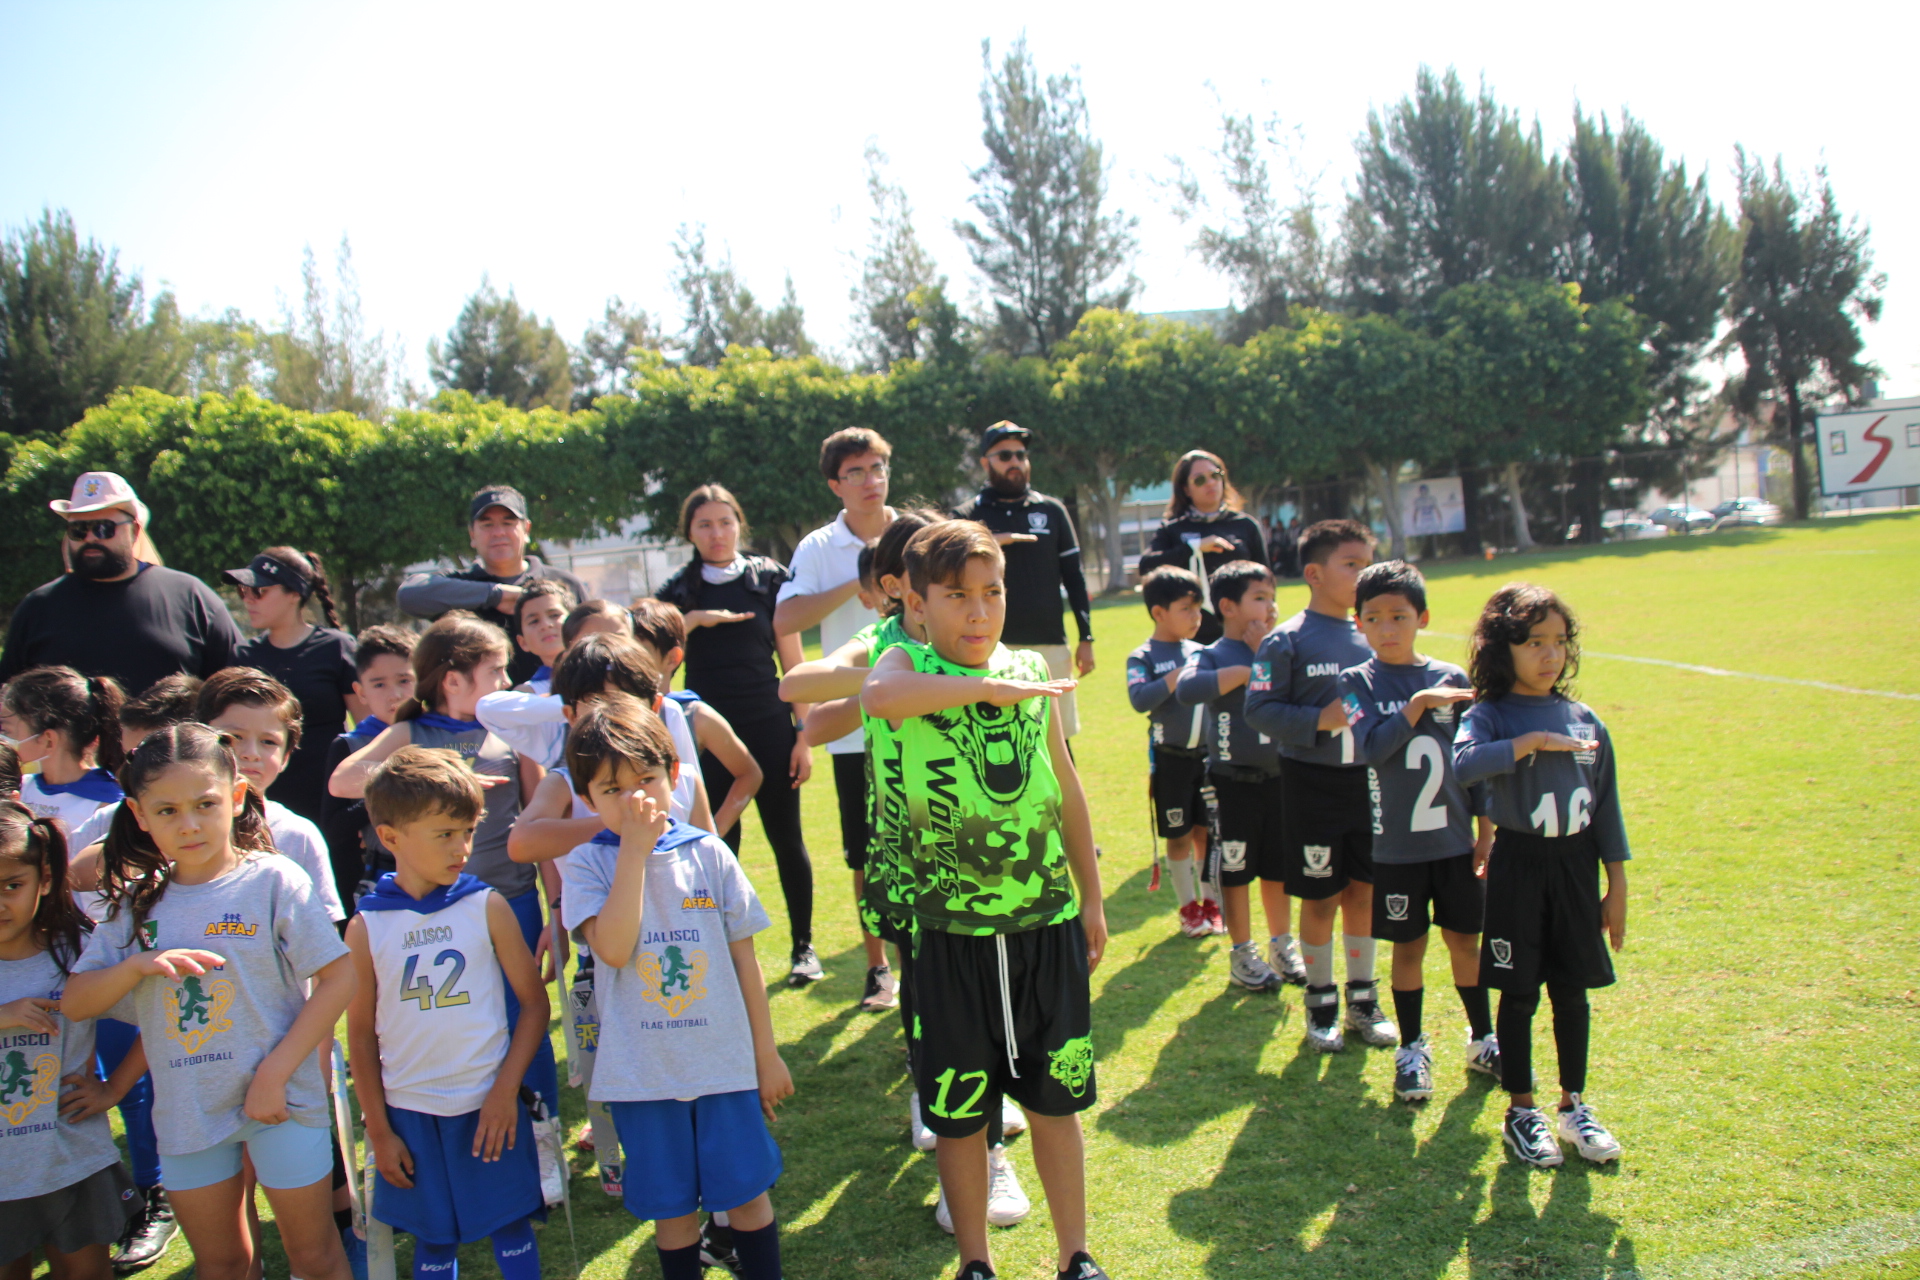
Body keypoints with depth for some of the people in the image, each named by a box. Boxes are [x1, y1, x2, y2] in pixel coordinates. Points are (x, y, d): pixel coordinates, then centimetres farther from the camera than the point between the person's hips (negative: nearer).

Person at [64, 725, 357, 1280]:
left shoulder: (274, 881, -12)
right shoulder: (137, 901, 2)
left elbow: (339, 977, -14)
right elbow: (74, 1002, 3)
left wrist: (275, 1073, -17)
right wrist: (140, 964, -16)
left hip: (281, 1103, -4)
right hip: (186, 1110, 4)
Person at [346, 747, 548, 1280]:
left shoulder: (486, 908, -6)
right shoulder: (366, 927, -4)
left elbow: (534, 1002, -2)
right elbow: (361, 1035, 1)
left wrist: (506, 1089, -8)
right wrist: (378, 1132, 2)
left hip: (489, 1104, 0)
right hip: (411, 1114, 1)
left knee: (512, 1229, 9)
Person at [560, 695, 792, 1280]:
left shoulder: (709, 854, -2)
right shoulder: (588, 864, -5)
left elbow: (744, 958, 4)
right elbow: (613, 947, -22)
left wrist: (766, 1054, 6)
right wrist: (634, 851, -20)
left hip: (726, 1062, 1)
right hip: (641, 1072, -1)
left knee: (747, 1192, 10)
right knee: (672, 1205, 12)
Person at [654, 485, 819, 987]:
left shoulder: (769, 578, 1)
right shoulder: (678, 592, 5)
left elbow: (793, 663, 2)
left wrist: (803, 733, -2)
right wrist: (692, 620, -16)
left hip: (769, 729, -1)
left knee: (786, 839, 6)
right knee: (719, 846, 5)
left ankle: (803, 946, 20)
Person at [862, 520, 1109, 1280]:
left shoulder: (1029, 670, 4)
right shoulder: (909, 665, -7)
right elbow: (878, 696, -34)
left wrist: (1091, 896, 16)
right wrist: (989, 686, -26)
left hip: (1047, 921, 3)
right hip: (953, 931, -3)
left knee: (1055, 1098, 15)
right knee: (959, 1110, 11)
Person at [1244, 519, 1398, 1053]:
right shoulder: (1286, 641, -10)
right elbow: (1260, 709, -14)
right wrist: (1320, 720, -22)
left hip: (1367, 778, 5)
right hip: (1312, 784, -5)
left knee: (1364, 890, 12)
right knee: (1320, 898, 5)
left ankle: (1363, 1000, 28)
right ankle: (1320, 1004, 23)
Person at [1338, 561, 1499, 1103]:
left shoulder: (1452, 680, 1)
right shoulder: (1358, 682, -5)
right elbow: (1373, 748, -20)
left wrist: (1486, 834, 4)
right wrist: (1419, 703, -22)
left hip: (1456, 840, 2)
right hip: (1397, 845, -2)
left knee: (1465, 940, 12)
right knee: (1409, 947, 8)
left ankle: (1483, 1040, 30)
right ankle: (1412, 1049, 24)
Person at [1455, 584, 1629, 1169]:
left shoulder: (1584, 720, 4)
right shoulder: (1491, 716, -9)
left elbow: (1606, 805, 8)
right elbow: (1464, 763, -32)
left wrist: (1616, 886, 8)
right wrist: (1533, 741, -29)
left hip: (1576, 865, 4)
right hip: (1518, 864, -4)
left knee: (1572, 990, 12)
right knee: (1519, 994, 6)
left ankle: (1574, 1106, 28)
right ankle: (1521, 1113, 20)